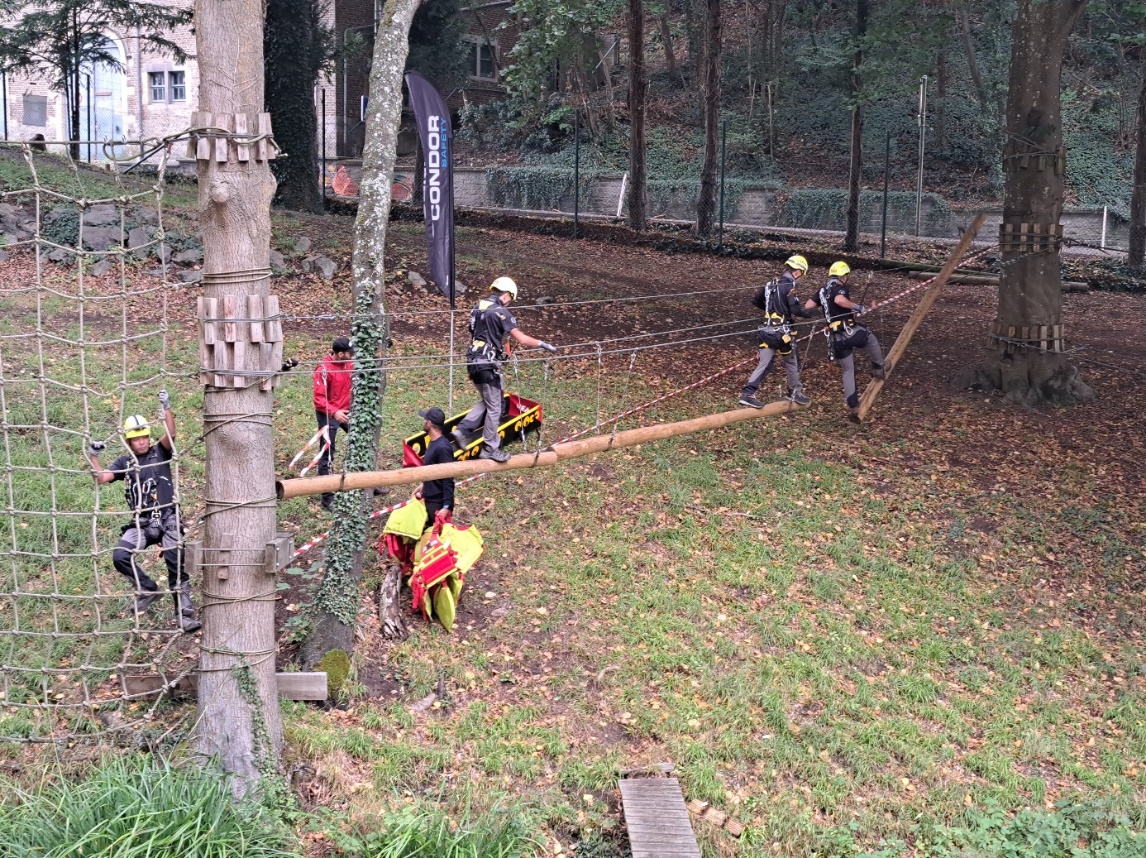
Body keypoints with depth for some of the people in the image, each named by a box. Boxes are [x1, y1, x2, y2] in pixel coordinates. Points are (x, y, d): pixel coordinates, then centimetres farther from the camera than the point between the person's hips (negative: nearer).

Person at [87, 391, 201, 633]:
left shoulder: (159, 452, 6)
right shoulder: (125, 462, 13)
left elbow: (170, 435, -13)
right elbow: (101, 478, 4)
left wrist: (166, 408, -25)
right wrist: (93, 456, -8)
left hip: (168, 520, -3)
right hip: (141, 524, 3)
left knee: (176, 564, -11)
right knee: (120, 557, -18)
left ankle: (185, 613, -6)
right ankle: (148, 589, 5)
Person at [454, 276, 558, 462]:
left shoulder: (477, 308, 11)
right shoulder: (500, 312, -13)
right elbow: (521, 339, -16)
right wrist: (544, 345, -4)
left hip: (473, 362, 8)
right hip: (488, 364, -8)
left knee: (487, 402, 21)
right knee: (494, 407, 3)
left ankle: (461, 431, 10)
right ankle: (490, 449, 10)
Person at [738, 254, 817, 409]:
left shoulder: (771, 284, 9)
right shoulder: (789, 287, -13)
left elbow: (756, 301, 17)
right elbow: (796, 310, -20)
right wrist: (810, 313, -3)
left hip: (767, 330, 6)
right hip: (782, 332, -6)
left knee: (764, 364, 6)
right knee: (791, 363, 14)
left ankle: (747, 393, -6)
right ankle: (795, 392, 29)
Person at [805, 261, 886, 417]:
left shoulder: (823, 291, 13)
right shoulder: (840, 287, -7)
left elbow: (807, 306, 10)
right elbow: (839, 300, -30)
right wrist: (859, 307, -19)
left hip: (835, 339, 6)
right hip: (850, 332, -6)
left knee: (847, 371, 16)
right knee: (872, 339, 27)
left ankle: (853, 406, 12)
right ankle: (878, 368, 39)